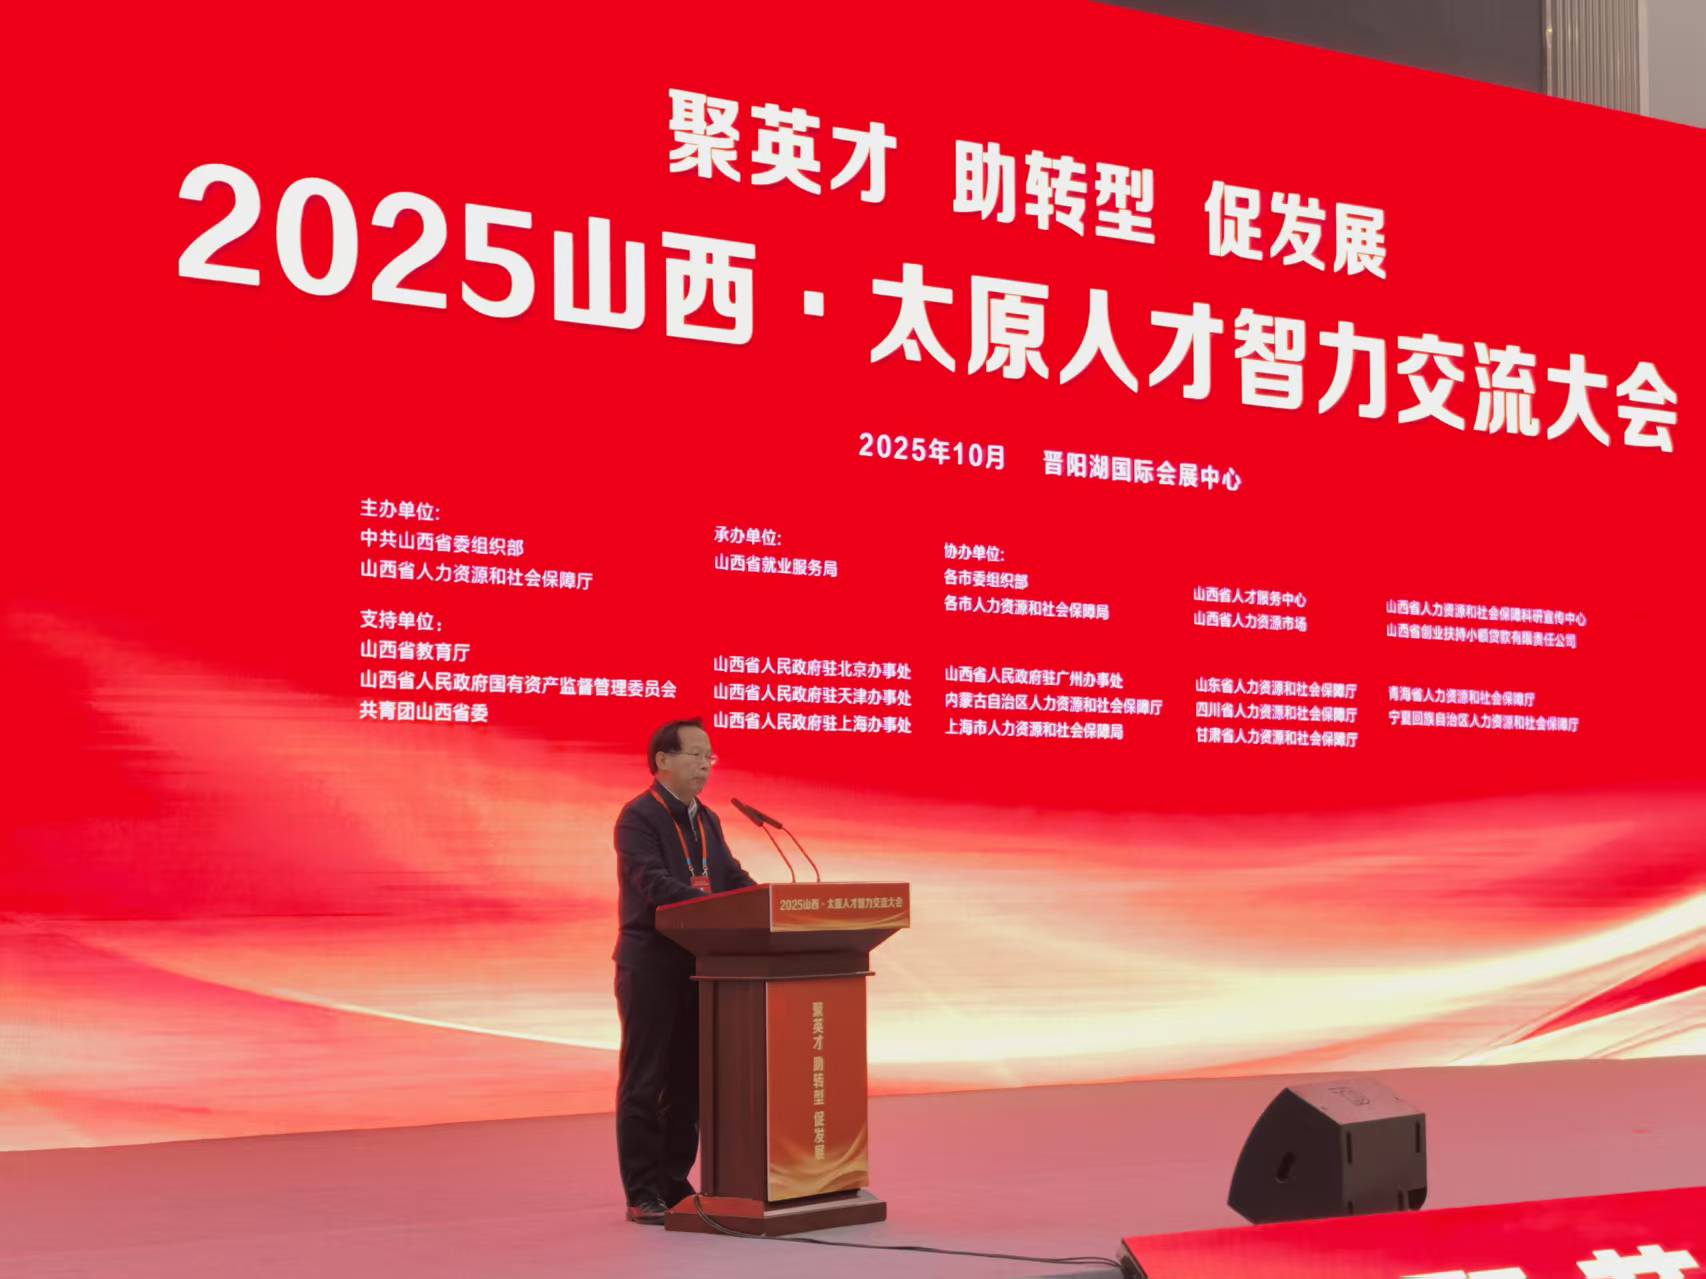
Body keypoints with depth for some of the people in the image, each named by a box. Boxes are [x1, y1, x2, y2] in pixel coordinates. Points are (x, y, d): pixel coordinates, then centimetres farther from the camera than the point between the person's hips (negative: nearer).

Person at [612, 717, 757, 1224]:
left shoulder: (706, 820, 15)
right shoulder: (639, 816, -10)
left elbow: (733, 878, 10)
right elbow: (653, 882, -23)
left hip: (697, 963, 8)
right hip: (651, 967, -8)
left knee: (688, 1079, 11)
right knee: (645, 1081, -2)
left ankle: (675, 1184, 20)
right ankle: (643, 1195, 2)